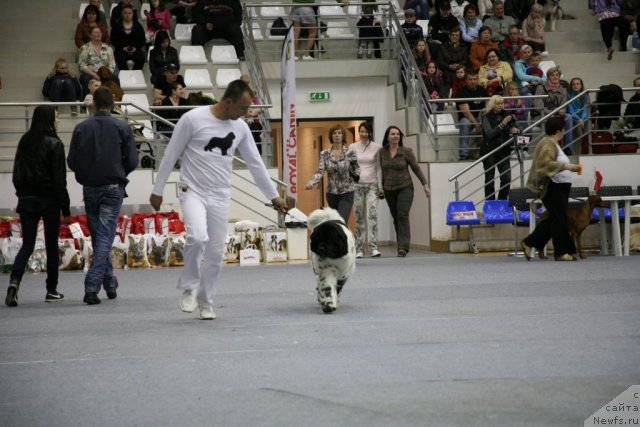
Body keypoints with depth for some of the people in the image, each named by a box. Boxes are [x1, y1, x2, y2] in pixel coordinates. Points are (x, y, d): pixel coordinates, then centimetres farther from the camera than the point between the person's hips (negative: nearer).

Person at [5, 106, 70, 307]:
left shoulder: (25, 142, 5)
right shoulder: (54, 144, -10)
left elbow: (17, 174, 7)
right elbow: (59, 179, -11)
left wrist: (22, 195, 15)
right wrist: (65, 208, -7)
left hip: (26, 200, 4)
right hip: (49, 200, -4)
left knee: (27, 244, 7)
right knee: (52, 245, 9)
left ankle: (14, 281, -16)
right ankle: (52, 291, 14)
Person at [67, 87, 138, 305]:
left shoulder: (81, 128, -1)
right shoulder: (122, 128, -6)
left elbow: (72, 162, -1)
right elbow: (132, 161, -6)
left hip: (89, 188, 2)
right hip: (113, 188, -2)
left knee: (98, 236, 15)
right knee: (104, 237, -3)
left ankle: (110, 284, 24)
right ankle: (92, 288, -13)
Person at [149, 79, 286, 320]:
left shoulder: (241, 128, 3)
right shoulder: (193, 119, -13)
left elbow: (255, 163, 12)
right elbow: (171, 155, -5)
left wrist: (273, 196, 14)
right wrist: (157, 190, -2)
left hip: (221, 197, 5)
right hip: (193, 192, -5)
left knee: (215, 253, 5)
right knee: (198, 237, -28)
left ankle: (206, 303, 19)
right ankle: (189, 287, -5)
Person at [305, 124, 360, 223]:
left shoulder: (350, 152, -4)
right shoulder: (325, 154, 0)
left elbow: (356, 168, 9)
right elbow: (320, 171, -9)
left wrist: (356, 175, -11)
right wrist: (311, 182, -26)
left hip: (347, 194, -3)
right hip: (331, 194, 3)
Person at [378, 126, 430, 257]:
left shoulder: (406, 151, -5)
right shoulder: (382, 152, 4)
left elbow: (416, 168, 0)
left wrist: (425, 184, -2)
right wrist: (382, 185, 18)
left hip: (405, 188, -4)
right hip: (389, 190, 4)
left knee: (403, 216, -16)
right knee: (396, 218, 6)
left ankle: (403, 247, -20)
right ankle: (401, 245, 15)